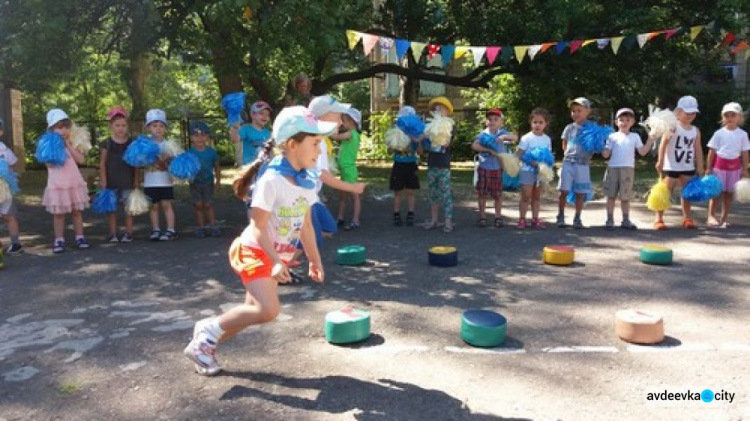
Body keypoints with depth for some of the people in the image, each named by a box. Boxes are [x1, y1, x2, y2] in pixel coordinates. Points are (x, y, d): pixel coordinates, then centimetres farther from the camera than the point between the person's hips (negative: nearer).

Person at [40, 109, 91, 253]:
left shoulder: (72, 143, 5)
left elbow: (81, 160, -9)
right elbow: (50, 164, -14)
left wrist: (69, 145, -11)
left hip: (74, 183, 2)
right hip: (57, 185, -2)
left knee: (76, 211, 8)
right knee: (58, 213, 3)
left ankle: (80, 237, 15)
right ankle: (59, 240, 10)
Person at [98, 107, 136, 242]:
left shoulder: (132, 143, 2)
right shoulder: (106, 143, -1)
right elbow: (102, 163, 0)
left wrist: (136, 180, 2)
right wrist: (103, 180, -6)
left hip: (127, 180, 0)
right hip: (111, 181, 0)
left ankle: (128, 232, 14)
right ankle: (113, 233, 14)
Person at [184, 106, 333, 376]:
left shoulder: (307, 181, 1)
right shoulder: (271, 180, -23)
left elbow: (306, 224, 10)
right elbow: (259, 227, -23)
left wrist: (314, 259, 14)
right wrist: (275, 262, -30)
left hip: (277, 257, 8)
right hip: (255, 252, -8)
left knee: (255, 310, 10)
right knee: (268, 311, -22)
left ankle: (203, 344, 26)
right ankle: (209, 329, -1)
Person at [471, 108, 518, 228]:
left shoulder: (502, 133, 0)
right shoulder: (483, 134, -2)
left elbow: (515, 138, -11)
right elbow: (474, 146, -16)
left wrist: (504, 137, -28)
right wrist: (488, 150, -24)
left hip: (497, 168, 0)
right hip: (484, 168, 0)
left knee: (497, 194, 8)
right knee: (482, 193, 5)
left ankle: (498, 217, 20)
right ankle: (482, 217, 16)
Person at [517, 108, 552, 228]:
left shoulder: (547, 139, 5)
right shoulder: (526, 138, -9)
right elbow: (519, 154, -12)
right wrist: (533, 162, -22)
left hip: (541, 171, 4)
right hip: (527, 170, -4)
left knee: (537, 197, 11)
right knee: (526, 196, -4)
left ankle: (535, 218, 17)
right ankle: (522, 219, 3)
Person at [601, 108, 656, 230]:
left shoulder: (635, 137, 10)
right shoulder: (612, 136, 5)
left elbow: (642, 152, 2)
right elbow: (606, 154, 1)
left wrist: (650, 140, -6)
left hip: (628, 169, 1)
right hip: (613, 168, -1)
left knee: (625, 197, 6)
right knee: (611, 195, 2)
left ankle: (626, 220, 15)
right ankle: (610, 220, 9)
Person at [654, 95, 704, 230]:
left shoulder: (696, 131, 7)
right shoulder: (673, 127, -9)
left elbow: (698, 149, 8)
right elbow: (663, 144, -15)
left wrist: (700, 167, 5)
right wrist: (660, 161, -21)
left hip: (688, 168, 5)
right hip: (671, 167, -5)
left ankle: (687, 218, 21)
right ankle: (659, 219, 2)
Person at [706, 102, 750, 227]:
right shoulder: (719, 133, -3)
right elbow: (712, 151, -2)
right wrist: (708, 168, -4)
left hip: (734, 166, 2)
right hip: (719, 165, -2)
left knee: (729, 192, 8)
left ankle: (724, 217, 16)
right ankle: (711, 216, 7)